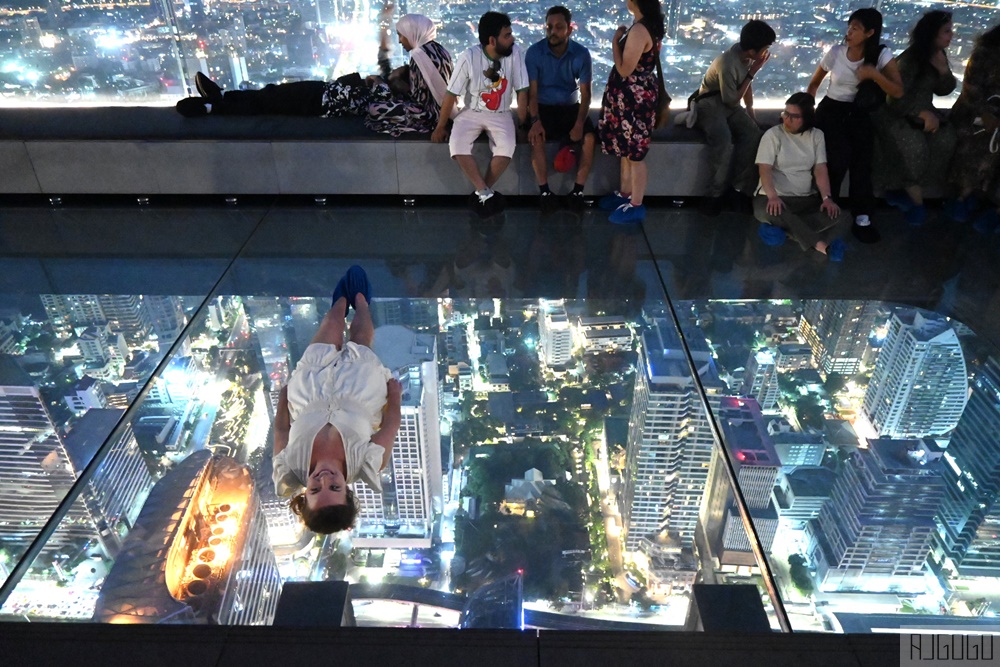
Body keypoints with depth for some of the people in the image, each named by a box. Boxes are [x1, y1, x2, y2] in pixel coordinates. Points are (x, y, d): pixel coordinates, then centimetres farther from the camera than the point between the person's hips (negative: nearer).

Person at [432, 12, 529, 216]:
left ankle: (482, 193, -12)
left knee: (507, 147, -31)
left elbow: (522, 91, -6)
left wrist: (522, 124, -8)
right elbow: (451, 94, -8)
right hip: (472, 112, 0)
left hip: (501, 115, 1)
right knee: (457, 146, -30)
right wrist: (441, 126, -3)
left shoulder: (515, 53, -12)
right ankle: (486, 193, -18)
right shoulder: (469, 57, -16)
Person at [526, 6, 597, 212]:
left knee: (589, 137, -26)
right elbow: (532, 91, -11)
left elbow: (585, 93, -9)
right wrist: (535, 120, -26)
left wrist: (579, 123, -24)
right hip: (543, 107, -1)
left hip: (570, 107, 1)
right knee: (536, 138, -32)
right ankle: (544, 190, -19)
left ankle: (578, 190, -14)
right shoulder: (534, 52, -11)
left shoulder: (581, 54, -9)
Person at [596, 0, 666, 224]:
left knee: (634, 153, -1)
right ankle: (625, 194, 34)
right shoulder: (650, 25, 7)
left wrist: (615, 41, -12)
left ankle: (636, 206, 8)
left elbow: (624, 69, -20)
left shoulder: (639, 29, -24)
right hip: (635, 94, 11)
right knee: (625, 148, 20)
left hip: (634, 97, -11)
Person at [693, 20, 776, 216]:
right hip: (710, 104, -7)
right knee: (724, 142, -33)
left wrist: (750, 110, 7)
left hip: (730, 102, 7)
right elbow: (732, 101, -18)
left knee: (753, 133, -19)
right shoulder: (727, 64, -29)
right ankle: (717, 193, -20)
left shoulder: (746, 55, -5)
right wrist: (753, 72, -18)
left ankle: (741, 188, -15)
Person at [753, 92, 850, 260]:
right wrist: (772, 196, -31)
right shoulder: (772, 134, -2)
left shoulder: (816, 135, 8)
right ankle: (821, 245, -36)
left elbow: (820, 169, 1)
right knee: (765, 212, -40)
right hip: (775, 197, -3)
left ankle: (782, 227, -26)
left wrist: (827, 198, -16)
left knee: (842, 218, -20)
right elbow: (765, 169, -13)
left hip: (807, 200, 3)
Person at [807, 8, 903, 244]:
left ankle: (862, 218, -6)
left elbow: (898, 92, -14)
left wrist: (874, 74, -26)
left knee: (862, 160, -15)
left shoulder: (882, 55, -8)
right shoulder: (836, 53, -7)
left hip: (860, 113, 1)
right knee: (839, 159, -19)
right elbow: (813, 84, 7)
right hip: (831, 111, -1)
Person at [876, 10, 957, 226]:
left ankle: (899, 188, -7)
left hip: (923, 113, 7)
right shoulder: (909, 59, -18)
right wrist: (923, 113, -29)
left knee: (945, 140, -19)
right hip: (896, 115, -7)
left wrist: (943, 69, -10)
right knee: (915, 146, -32)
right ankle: (914, 194, -8)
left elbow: (945, 90, 10)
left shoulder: (938, 55, 5)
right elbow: (896, 98, -22)